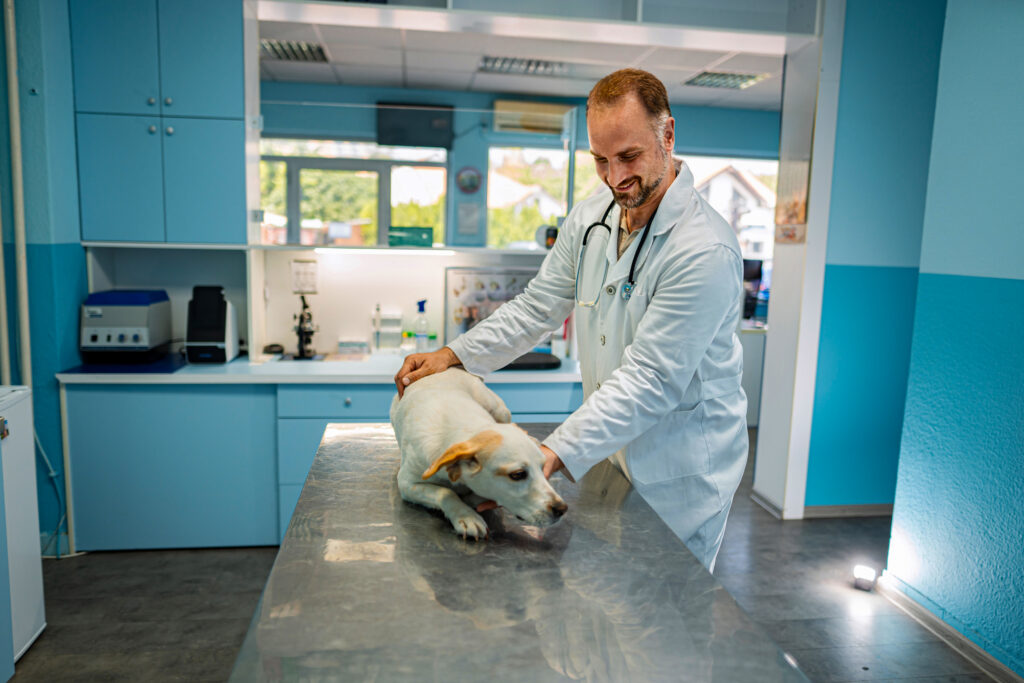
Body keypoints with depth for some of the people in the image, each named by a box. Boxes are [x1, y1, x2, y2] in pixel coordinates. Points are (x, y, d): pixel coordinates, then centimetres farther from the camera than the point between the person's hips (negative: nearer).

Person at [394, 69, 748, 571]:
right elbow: (537, 307, 7)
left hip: (679, 470, -6)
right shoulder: (589, 219, -1)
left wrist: (555, 452, -34)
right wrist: (454, 355, -2)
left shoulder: (706, 250, -25)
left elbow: (648, 379, -28)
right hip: (610, 453, 6)